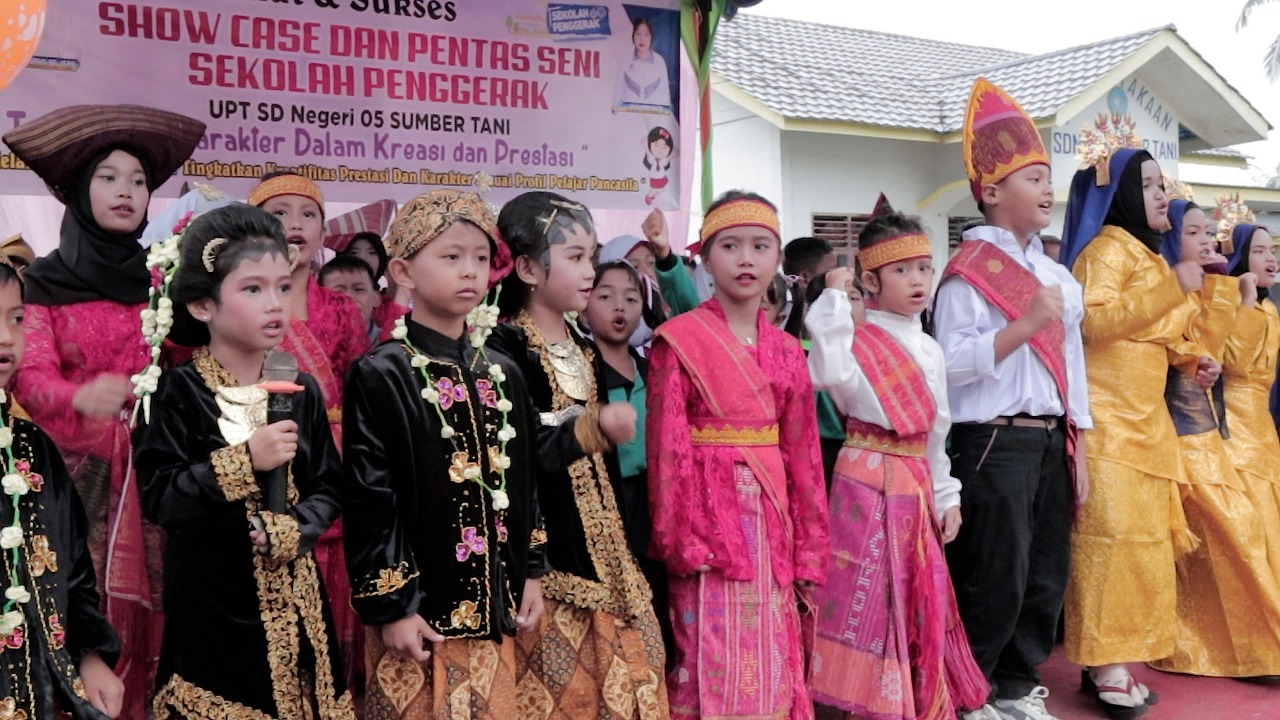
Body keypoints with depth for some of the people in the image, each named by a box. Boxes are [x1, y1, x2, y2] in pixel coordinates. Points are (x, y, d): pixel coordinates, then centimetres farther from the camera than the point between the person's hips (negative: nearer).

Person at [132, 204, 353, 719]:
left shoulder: (301, 390, 2)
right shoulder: (178, 392, -8)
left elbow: (328, 490, 3)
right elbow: (157, 498, -14)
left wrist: (290, 531, -14)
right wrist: (244, 460, -21)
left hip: (294, 599, 4)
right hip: (211, 601, -3)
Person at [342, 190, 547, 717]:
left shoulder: (503, 374, 8)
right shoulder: (381, 376, -11)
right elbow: (368, 500, -12)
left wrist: (532, 572, 11)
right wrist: (390, 606, -13)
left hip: (494, 607, 6)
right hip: (421, 611, -5)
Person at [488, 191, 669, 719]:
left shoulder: (585, 351, 12)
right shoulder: (502, 350, -12)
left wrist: (623, 545, 16)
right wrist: (592, 428, -32)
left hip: (599, 549, 7)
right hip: (541, 551, -7)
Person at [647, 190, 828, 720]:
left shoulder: (786, 351, 11)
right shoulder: (679, 340, -4)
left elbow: (802, 454, 10)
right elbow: (667, 447, -8)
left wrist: (809, 550, 8)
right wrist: (680, 540, -14)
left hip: (771, 519, 5)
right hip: (711, 515, -5)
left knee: (771, 665, 10)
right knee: (715, 667, -1)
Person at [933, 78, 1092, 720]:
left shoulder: (1057, 276, 15)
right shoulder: (969, 272, -8)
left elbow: (1071, 361, 16)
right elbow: (953, 363, -18)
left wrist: (1078, 448, 13)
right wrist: (1025, 325, -22)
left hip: (1052, 441, 8)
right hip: (996, 441, -7)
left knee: (1046, 577, 12)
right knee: (996, 580, -2)